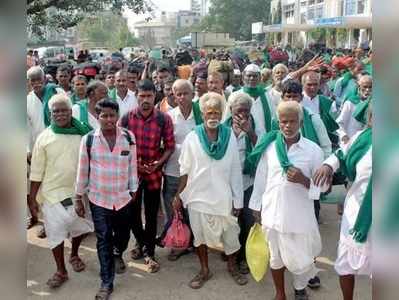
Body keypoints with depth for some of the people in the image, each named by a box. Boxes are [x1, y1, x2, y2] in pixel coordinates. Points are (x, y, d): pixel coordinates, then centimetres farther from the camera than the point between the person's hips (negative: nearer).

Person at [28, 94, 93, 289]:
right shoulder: (44, 138, -6)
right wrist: (32, 198, -4)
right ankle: (61, 271, 21)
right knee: (55, 231, 3)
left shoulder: (82, 134, -4)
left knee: (80, 225, 14)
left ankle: (74, 254, 43)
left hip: (79, 190, 2)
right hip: (52, 192, -1)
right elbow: (36, 171, -3)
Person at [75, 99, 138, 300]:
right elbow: (83, 170, -2)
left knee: (123, 234, 19)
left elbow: (133, 166, 2)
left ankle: (117, 254, 53)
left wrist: (134, 191, 5)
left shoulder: (129, 137, -6)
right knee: (104, 240, 5)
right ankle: (106, 283, 18)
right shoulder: (88, 139, -8)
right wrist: (79, 198, 2)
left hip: (123, 197, 2)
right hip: (99, 199, -1)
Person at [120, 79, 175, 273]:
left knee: (152, 215, 8)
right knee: (132, 212, 14)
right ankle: (141, 241, 41)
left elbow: (170, 146, -3)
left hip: (154, 173, -1)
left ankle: (149, 252, 25)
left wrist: (159, 163, -17)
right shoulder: (127, 118, -7)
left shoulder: (164, 119, -9)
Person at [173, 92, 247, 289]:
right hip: (199, 196, 0)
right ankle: (204, 270, 35)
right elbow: (185, 171, 1)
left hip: (223, 197, 0)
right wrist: (179, 195, 0)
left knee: (230, 234, 12)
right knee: (200, 235, 14)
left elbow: (235, 170, -2)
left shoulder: (230, 136, -4)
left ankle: (232, 267, 37)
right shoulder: (192, 138, -6)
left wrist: (238, 199, -2)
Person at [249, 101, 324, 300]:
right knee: (276, 257, 17)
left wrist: (304, 180, -21)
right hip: (273, 213, 2)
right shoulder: (269, 147, -2)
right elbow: (260, 179, 5)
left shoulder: (313, 150, -7)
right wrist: (256, 207, 8)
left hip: (300, 216, -1)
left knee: (301, 259, 12)